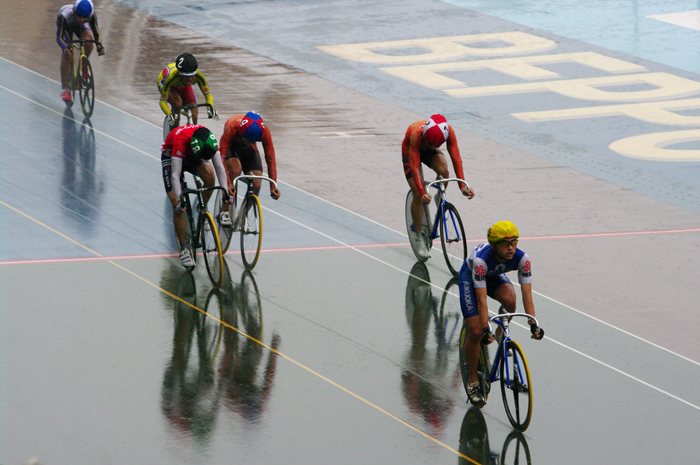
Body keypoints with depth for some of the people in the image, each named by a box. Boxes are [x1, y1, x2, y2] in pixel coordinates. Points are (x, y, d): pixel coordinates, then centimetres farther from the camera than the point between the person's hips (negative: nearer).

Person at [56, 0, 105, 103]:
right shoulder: (65, 15, -43)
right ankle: (65, 88, -9)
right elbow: (59, 37, -40)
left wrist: (100, 46, -45)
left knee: (89, 40, -30)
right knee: (67, 55, -20)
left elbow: (96, 33, -25)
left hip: (80, 26, 2)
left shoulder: (92, 15, -36)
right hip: (66, 26, -2)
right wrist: (66, 48, -59)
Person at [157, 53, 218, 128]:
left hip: (183, 86, 3)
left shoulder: (198, 76, -37)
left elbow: (207, 94, -27)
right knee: (177, 103, -32)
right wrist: (169, 115, -58)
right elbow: (163, 101, -40)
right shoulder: (171, 77, -45)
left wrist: (210, 108, -47)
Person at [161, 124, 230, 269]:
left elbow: (220, 167, -21)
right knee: (177, 204, -15)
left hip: (191, 156, 4)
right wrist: (179, 200, -44)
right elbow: (175, 175, -40)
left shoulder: (210, 140, -29)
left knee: (209, 174, -28)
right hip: (170, 157, -4)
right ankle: (184, 249, -9)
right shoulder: (181, 141, -41)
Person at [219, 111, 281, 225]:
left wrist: (273, 187, -32)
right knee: (235, 170, -34)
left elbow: (270, 159, -26)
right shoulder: (231, 128, -40)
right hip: (231, 146, -2)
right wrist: (228, 184, -48)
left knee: (256, 185, -17)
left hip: (249, 150, 3)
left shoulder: (264, 131, -32)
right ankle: (224, 212, -22)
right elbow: (222, 158, -40)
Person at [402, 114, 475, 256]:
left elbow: (456, 159, -35)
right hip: (411, 152, -2)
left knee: (443, 170, -31)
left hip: (430, 153, 2)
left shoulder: (448, 131, -35)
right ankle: (418, 236, 2)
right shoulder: (416, 134, -42)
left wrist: (463, 186, -45)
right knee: (418, 195, -13)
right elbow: (415, 167, -44)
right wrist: (422, 193, -54)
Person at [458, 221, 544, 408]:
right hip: (470, 277, -3)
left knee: (509, 299, -32)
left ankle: (501, 335, 0)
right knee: (476, 332, -14)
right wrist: (486, 330, -48)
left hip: (495, 276, 3)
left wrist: (533, 324, -41)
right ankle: (473, 383, 3)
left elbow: (527, 294, -31)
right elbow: (482, 299, -41)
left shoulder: (521, 258, -31)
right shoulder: (481, 259, -40)